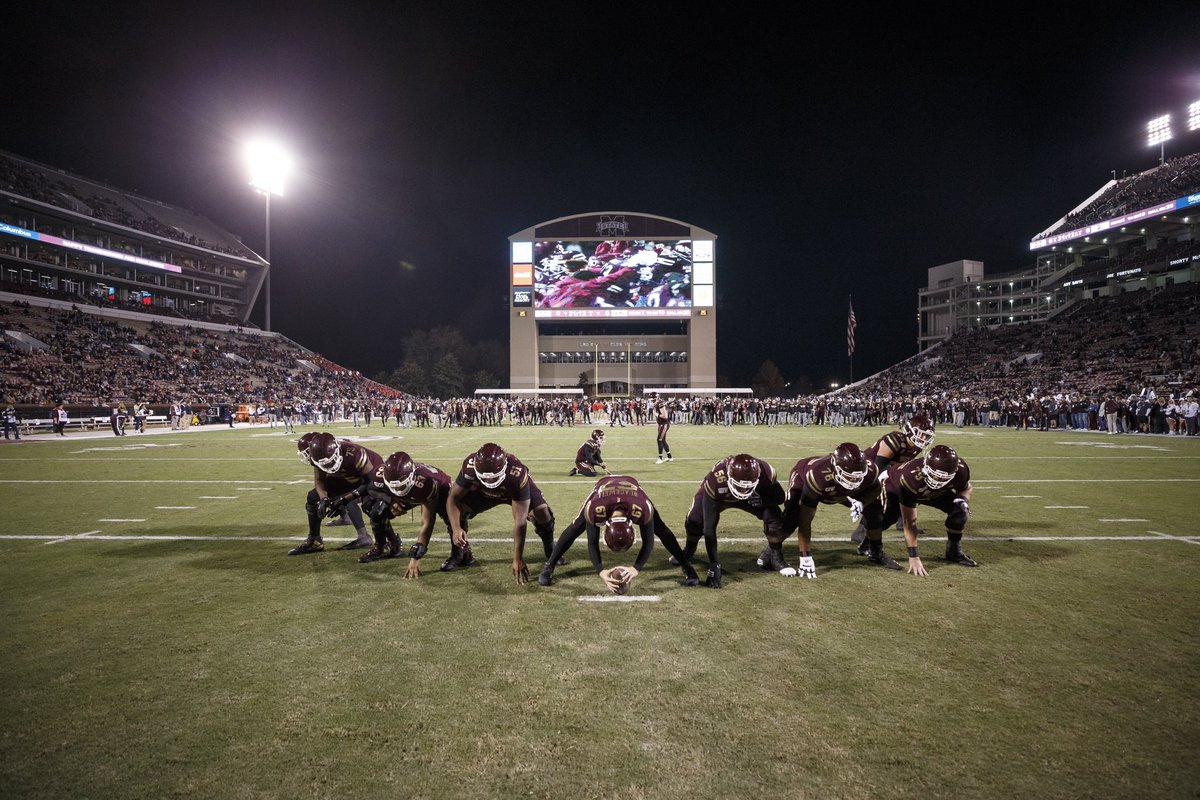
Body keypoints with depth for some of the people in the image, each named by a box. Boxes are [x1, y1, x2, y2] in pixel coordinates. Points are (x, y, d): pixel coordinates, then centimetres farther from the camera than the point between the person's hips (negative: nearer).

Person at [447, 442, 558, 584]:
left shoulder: (517, 474, -43)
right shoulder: (470, 466, -38)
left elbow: (520, 520, -39)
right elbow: (453, 498, -26)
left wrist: (518, 559, -37)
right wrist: (456, 528, -43)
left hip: (516, 489, -2)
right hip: (483, 491, 2)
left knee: (542, 511, -28)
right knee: (458, 509, -20)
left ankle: (550, 550, 2)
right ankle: (461, 554, 7)